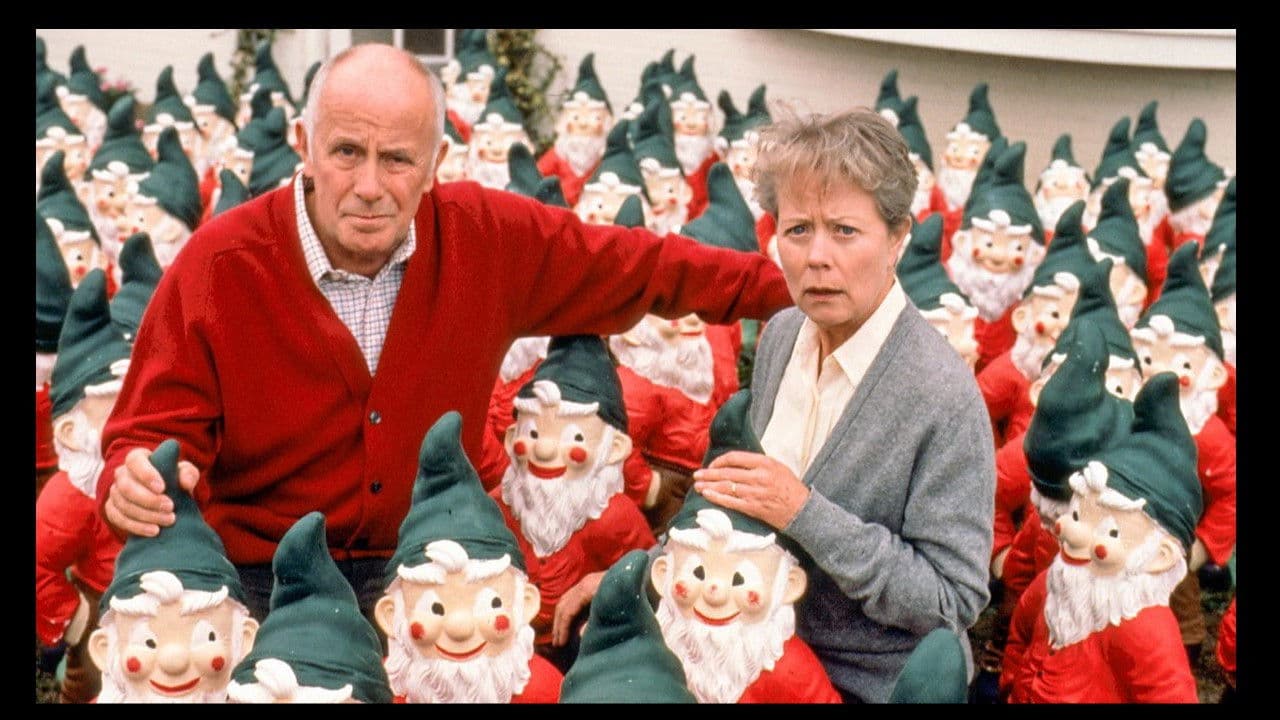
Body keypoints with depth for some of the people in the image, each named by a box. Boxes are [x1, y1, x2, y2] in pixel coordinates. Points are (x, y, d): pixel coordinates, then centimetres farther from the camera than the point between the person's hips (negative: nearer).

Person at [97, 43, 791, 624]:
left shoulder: (486, 236, -7)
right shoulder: (218, 266, -14)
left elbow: (640, 266, 6)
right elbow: (155, 430, -9)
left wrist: (780, 285, 9)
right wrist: (136, 481, -32)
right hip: (259, 583, -2)